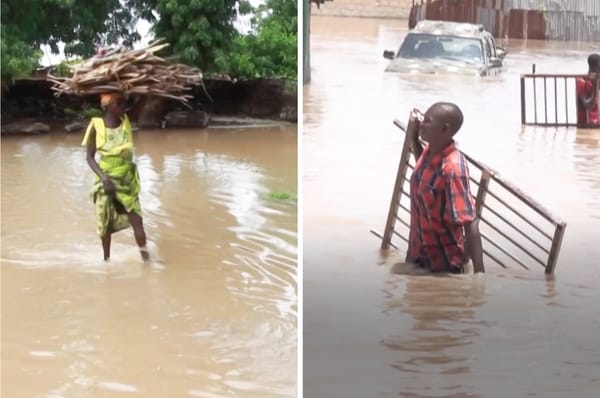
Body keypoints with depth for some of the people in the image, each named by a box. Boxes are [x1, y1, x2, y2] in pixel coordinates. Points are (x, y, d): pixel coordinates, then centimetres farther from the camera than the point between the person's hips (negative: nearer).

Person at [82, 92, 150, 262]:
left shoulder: (126, 122, -5)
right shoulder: (97, 126, -12)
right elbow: (90, 157, -9)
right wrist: (103, 177, -20)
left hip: (127, 179, 1)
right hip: (107, 180, -1)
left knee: (136, 219, -7)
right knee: (106, 223, 11)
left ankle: (146, 259, -1)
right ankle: (106, 259, 28)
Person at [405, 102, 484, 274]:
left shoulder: (452, 169, -30)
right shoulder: (430, 151, -5)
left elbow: (470, 224, -31)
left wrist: (479, 272, -34)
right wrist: (412, 138, 8)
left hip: (443, 263, -8)